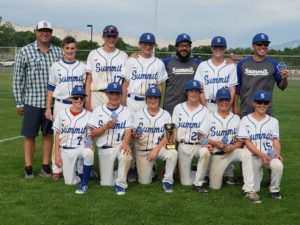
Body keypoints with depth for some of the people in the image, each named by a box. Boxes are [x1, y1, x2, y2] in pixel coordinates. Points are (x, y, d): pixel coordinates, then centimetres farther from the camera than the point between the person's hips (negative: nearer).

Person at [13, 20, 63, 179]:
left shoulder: (58, 52, 6)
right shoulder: (25, 52, -1)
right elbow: (18, 79, 0)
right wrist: (19, 103, -2)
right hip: (32, 101, -2)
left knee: (48, 134, 10)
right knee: (30, 135, 3)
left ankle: (45, 166, 19)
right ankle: (28, 168, 13)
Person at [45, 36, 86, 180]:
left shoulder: (82, 67, 6)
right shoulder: (56, 66, 4)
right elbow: (51, 88, 6)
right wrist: (48, 108, 1)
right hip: (60, 105, -1)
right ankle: (56, 169, 8)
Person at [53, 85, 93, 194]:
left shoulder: (88, 115, 0)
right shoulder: (62, 114, 3)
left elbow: (90, 136, 1)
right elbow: (57, 135, 5)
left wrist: (90, 144, -22)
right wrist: (57, 155, -1)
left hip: (81, 148, -1)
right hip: (65, 150, 2)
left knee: (89, 153, -38)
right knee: (70, 181, -3)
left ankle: (84, 183, -20)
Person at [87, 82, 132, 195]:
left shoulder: (126, 111, 6)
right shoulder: (98, 110, 5)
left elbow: (128, 131, -7)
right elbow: (93, 134, 1)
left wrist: (125, 143, -29)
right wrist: (106, 126, -17)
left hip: (120, 145, -1)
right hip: (104, 148, 1)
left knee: (126, 154, -37)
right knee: (106, 183, -3)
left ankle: (120, 183, -16)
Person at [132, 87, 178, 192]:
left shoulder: (166, 115, -1)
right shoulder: (138, 115, 0)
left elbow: (167, 137, -5)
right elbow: (134, 135, -2)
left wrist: (156, 150, -17)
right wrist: (135, 135, -27)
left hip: (160, 148, 0)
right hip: (142, 151, 1)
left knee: (173, 153, -33)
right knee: (144, 181, -4)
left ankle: (167, 181, -12)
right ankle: (150, 167, 31)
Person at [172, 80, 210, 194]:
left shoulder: (205, 111, 4)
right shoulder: (178, 108, 7)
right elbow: (174, 130, 5)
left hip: (199, 145, -1)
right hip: (183, 146, 1)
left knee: (205, 152, -38)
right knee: (185, 182, -3)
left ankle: (198, 183, -21)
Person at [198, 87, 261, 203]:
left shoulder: (236, 118, 9)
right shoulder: (210, 117, 4)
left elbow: (241, 140, 6)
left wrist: (233, 147, -15)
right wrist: (215, 143, -16)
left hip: (232, 151, 1)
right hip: (216, 155, 0)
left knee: (246, 153, -33)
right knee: (215, 186, -8)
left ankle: (249, 190, -33)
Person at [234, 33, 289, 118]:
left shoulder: (274, 64, 1)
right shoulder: (242, 63, 4)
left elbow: (282, 86, 6)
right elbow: (237, 87, 8)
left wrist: (284, 78, -16)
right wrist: (235, 106, 4)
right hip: (245, 110, 1)